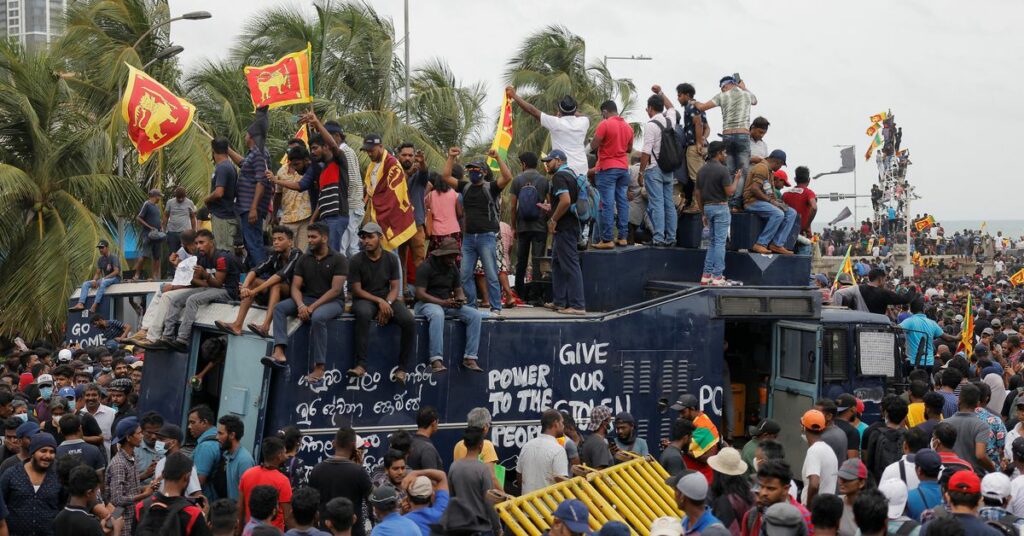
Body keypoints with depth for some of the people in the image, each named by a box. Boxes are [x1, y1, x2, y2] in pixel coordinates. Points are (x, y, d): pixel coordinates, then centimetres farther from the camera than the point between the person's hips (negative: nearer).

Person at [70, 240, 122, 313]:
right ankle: (80, 304, -26)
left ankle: (94, 306, -48)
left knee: (103, 282, -40)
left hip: (115, 279, -8)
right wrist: (94, 280, -10)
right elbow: (97, 273, 12)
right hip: (105, 279, 8)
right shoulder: (100, 260, 12)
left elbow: (116, 271, -18)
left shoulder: (114, 258, -8)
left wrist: (104, 278, -25)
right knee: (85, 284, -7)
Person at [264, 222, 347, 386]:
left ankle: (319, 369, -35)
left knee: (317, 317, -38)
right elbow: (295, 287, 3)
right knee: (279, 308, -18)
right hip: (308, 299, 6)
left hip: (332, 302, -6)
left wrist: (312, 307, -21)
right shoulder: (304, 259, 9)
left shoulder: (338, 260, -6)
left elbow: (335, 290, -14)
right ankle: (279, 354, -35)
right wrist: (301, 305, -19)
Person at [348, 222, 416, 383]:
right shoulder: (356, 261, -4)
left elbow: (395, 288, 2)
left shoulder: (391, 259, 4)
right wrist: (379, 301, -18)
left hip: (387, 300, 3)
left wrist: (387, 304, -18)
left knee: (410, 322, -25)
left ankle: (402, 368, -20)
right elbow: (357, 290, -6)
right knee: (363, 314, -40)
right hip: (364, 299, -3)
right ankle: (360, 364, -41)